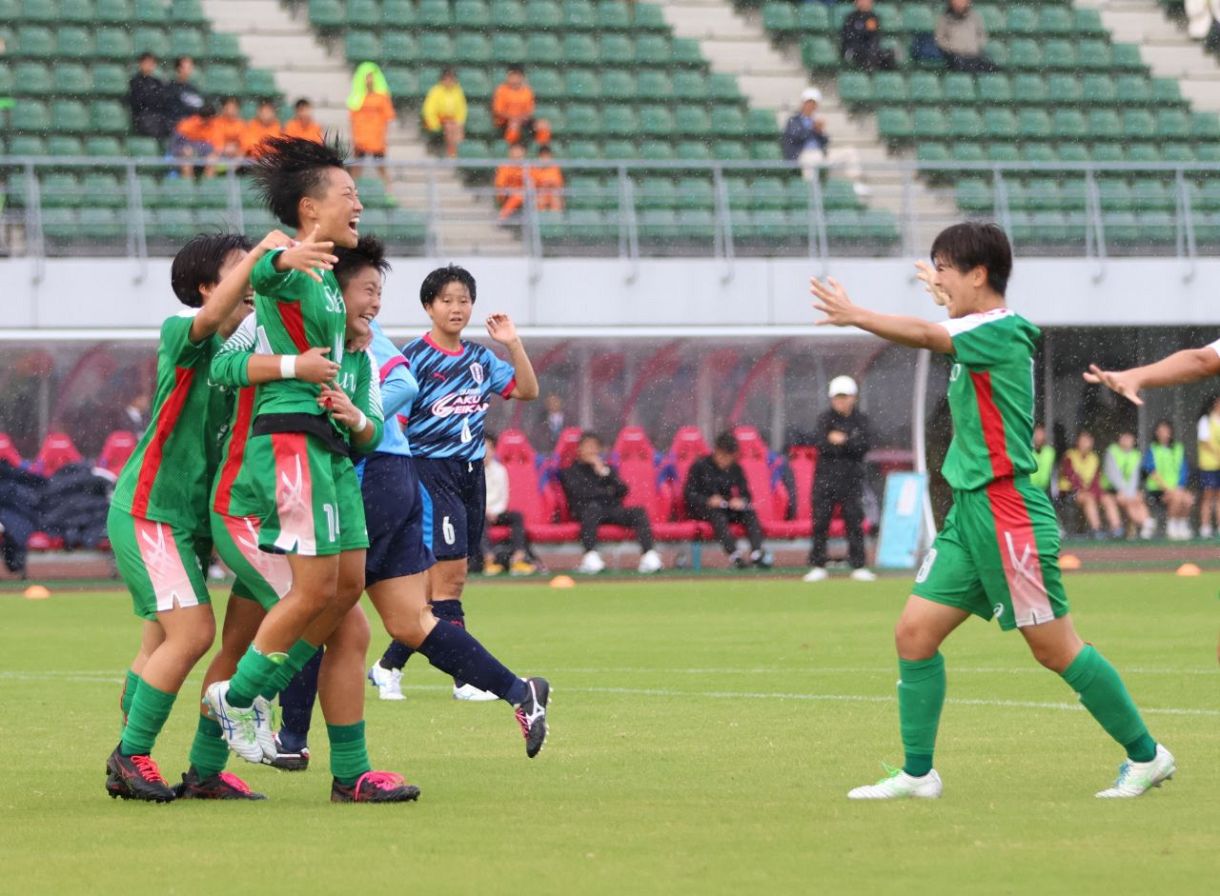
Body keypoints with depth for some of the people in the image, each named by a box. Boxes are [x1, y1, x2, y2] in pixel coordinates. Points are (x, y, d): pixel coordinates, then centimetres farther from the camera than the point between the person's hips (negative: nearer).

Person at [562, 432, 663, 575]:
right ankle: (590, 556, -51)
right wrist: (606, 492, 0)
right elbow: (578, 493, -3)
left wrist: (605, 473, 2)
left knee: (638, 512, -23)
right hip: (585, 512, -4)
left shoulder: (607, 468, 27)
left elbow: (623, 491, 13)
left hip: (613, 510, 4)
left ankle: (649, 555, -40)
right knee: (593, 507, -39)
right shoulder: (572, 471, 16)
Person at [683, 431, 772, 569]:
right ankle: (734, 554, -52)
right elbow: (688, 494, -6)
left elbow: (746, 495, 8)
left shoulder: (735, 469, 9)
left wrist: (742, 501, -17)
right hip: (701, 509, -4)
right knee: (717, 515, -36)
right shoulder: (700, 466, -2)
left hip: (728, 507, 4)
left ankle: (756, 552, -36)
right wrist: (708, 501, -23)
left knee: (749, 513, -22)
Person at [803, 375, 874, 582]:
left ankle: (858, 566, 4)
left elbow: (865, 445, -7)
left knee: (855, 522, 0)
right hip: (826, 477, -1)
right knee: (820, 521, -1)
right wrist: (850, 447, -17)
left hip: (851, 479, 1)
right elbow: (819, 443, -14)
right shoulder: (826, 418, 2)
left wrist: (843, 441, -18)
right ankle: (818, 566, 5)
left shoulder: (860, 420, 6)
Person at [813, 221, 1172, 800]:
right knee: (915, 632, 1)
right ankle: (917, 774, 5)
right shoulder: (981, 332, 14)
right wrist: (948, 296, 48)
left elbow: (924, 336, -26)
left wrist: (854, 315, -26)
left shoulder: (1003, 331, -13)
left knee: (1054, 647, -3)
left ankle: (1146, 756, 9)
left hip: (1007, 511, -9)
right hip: (969, 512, 9)